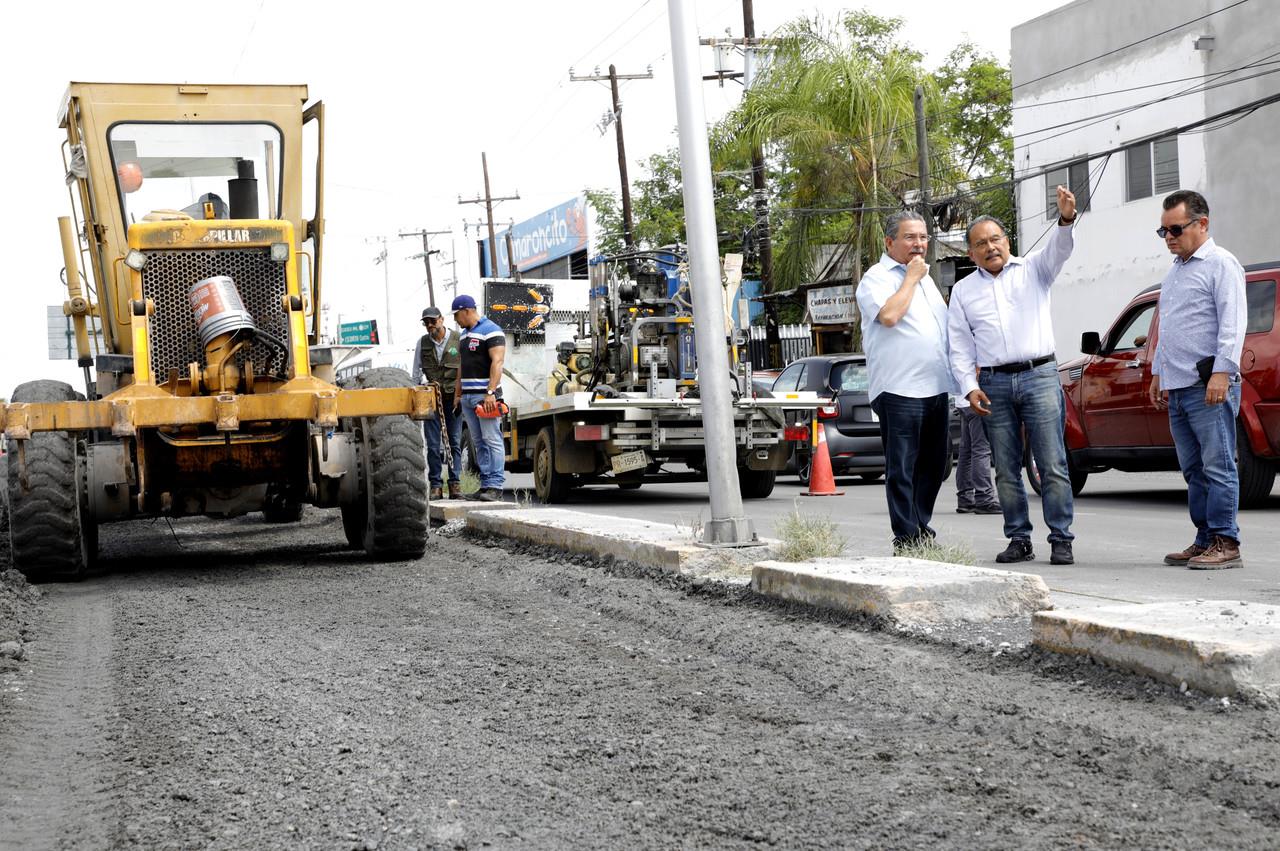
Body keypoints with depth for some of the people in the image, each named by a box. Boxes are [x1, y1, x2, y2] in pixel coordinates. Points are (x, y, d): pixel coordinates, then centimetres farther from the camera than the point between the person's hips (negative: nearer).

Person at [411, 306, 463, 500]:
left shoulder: (458, 340, -1)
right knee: (433, 445, -1)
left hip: (453, 397, -2)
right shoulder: (422, 342, 7)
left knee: (454, 442, 0)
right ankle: (436, 485, 2)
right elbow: (416, 372, 13)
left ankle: (455, 484, 3)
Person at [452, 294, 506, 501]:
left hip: (485, 396, -9)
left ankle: (495, 486, -13)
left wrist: (491, 393, -24)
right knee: (478, 443, 7)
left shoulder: (491, 331, -7)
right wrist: (457, 393, 20)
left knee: (492, 440, -10)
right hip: (467, 396, 9)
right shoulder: (465, 334, 20)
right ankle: (485, 484, 8)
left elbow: (497, 363, -16)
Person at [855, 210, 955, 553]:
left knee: (933, 466, 12)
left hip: (936, 388, 8)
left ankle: (922, 528, 22)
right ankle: (905, 538, -2)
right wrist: (911, 278, -13)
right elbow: (888, 315, -24)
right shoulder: (877, 277, -5)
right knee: (902, 469, -5)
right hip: (899, 389, -8)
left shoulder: (925, 277, 21)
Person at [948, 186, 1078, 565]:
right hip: (994, 384, 2)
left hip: (1040, 376, -2)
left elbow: (1058, 248, -11)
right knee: (1006, 470, 5)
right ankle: (1019, 539, 13)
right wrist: (970, 387, -2)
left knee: (1053, 466, -6)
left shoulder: (1033, 270, 9)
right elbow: (960, 346, 10)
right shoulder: (963, 290, 14)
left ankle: (1061, 540, -3)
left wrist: (1066, 219, -33)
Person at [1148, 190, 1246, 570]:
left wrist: (1221, 371, -21)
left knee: (1217, 466, -8)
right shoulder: (1174, 271, 23)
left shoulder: (1220, 264, -4)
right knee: (1194, 471, 9)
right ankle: (1206, 541, 14)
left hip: (1209, 386, -9)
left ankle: (1226, 543, -6)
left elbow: (1232, 323, -13)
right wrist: (1158, 372, 26)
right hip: (1177, 388, 9)